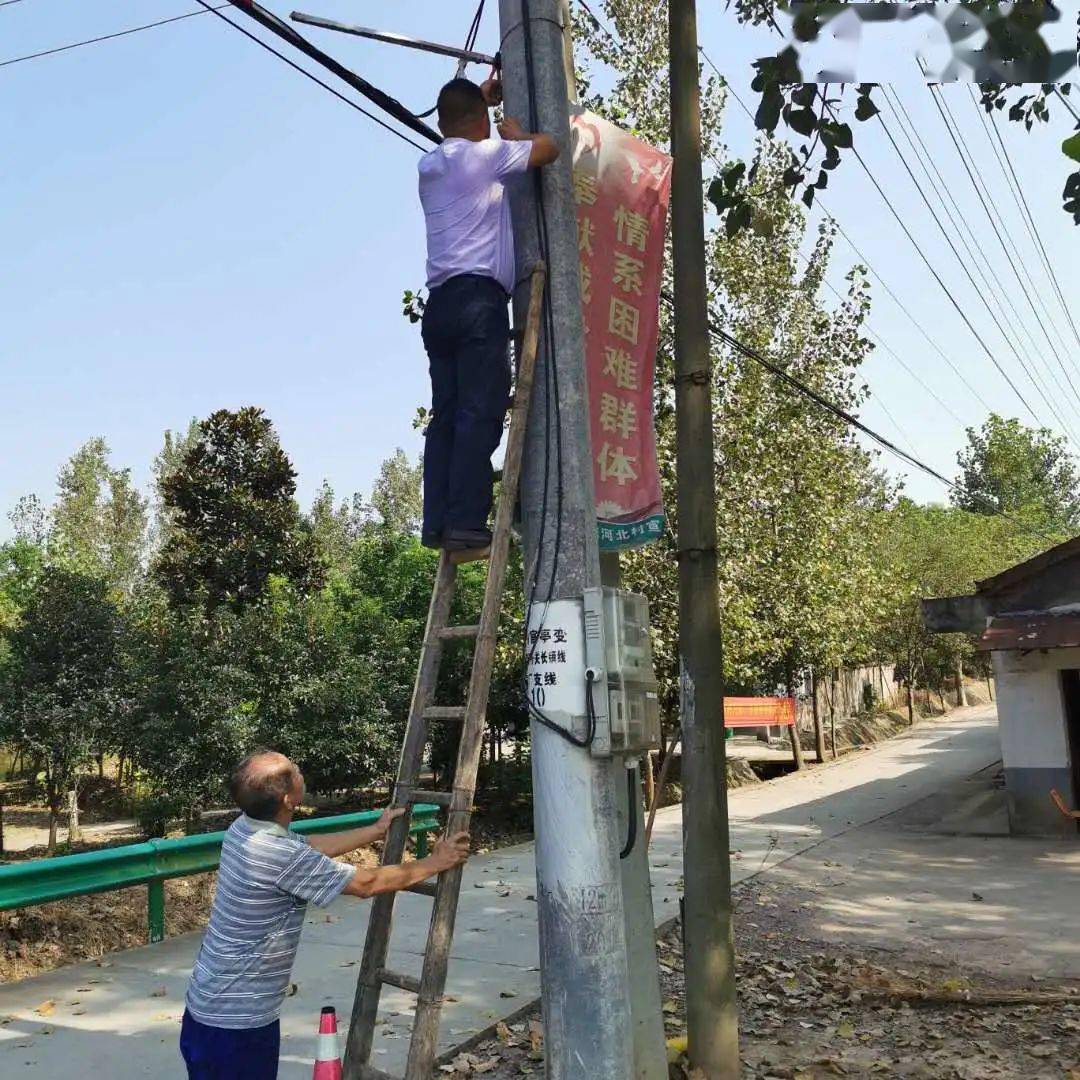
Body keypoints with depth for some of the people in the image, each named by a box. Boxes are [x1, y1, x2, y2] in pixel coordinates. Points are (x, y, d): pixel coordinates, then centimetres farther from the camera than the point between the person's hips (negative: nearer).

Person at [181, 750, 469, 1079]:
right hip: (239, 1020, -9)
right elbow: (368, 883, -18)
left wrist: (377, 830, 23)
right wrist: (435, 863, -5)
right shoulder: (283, 858, -28)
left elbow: (313, 846, 15)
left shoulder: (244, 828, -2)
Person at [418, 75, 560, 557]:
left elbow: (454, 135, 46)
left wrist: (478, 98, 52)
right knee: (481, 414, -13)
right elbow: (549, 148, 10)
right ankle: (465, 524, -20)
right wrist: (514, 131, 26)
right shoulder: (486, 154, 3)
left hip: (440, 302, 8)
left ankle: (437, 524, -4)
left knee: (446, 417, 2)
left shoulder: (429, 165, 23)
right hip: (478, 298, -7)